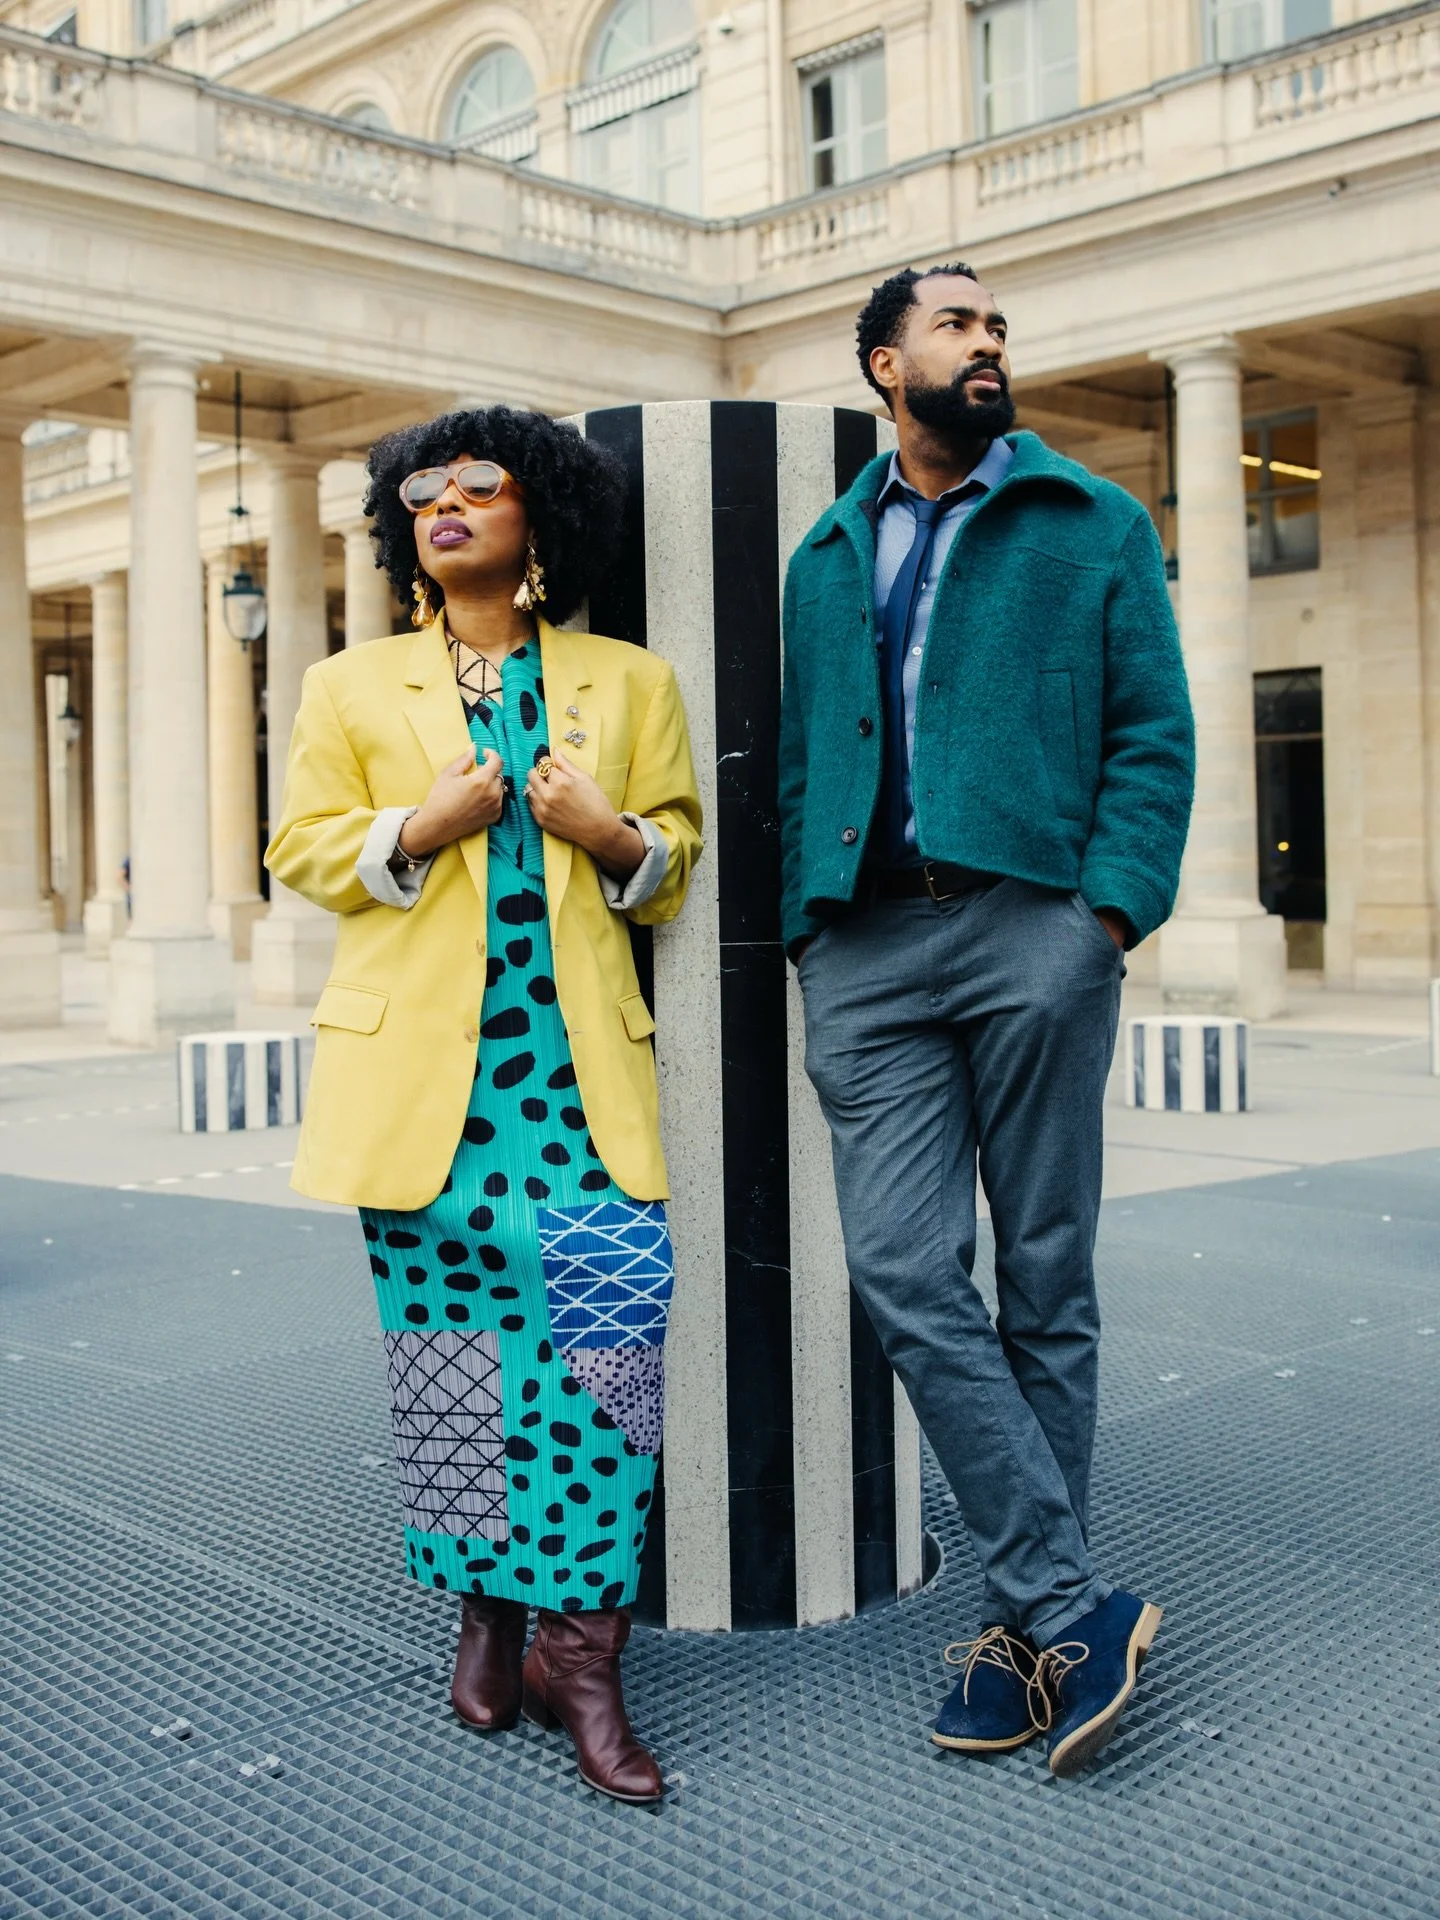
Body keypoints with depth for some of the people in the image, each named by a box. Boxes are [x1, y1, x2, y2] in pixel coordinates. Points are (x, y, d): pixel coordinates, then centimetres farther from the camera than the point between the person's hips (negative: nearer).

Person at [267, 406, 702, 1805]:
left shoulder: (630, 683, 14)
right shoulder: (350, 688, 13)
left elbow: (678, 854, 15)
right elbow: (300, 851, 9)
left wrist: (614, 836, -7)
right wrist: (422, 828, -9)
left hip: (578, 1061, 0)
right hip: (420, 1061, 1)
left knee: (609, 1306, -13)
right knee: (448, 1333, 2)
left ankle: (580, 1646, -4)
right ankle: (486, 1613, 18)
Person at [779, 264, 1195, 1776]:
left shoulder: (1094, 526, 12)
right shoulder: (827, 559, 21)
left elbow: (1153, 732, 5)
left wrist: (1114, 910, -9)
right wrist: (808, 930, 8)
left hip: (1034, 930, -2)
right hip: (867, 948, 2)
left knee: (1043, 1282, 2)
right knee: (905, 1271, -10)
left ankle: (1023, 1620, 14)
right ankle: (1073, 1607, -2)